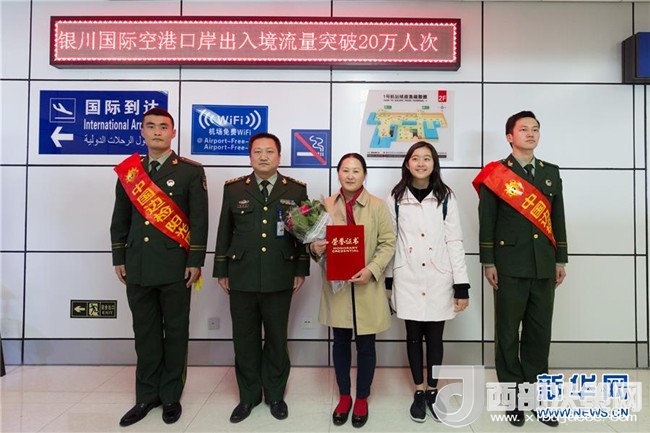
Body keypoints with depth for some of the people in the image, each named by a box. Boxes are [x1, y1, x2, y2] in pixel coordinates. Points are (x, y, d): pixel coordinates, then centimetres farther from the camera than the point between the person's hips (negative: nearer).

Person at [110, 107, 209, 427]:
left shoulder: (191, 171, -1)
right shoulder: (128, 170, 11)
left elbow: (200, 220, -5)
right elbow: (120, 219, 14)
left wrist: (195, 262, -9)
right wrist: (119, 258, 9)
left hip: (175, 266, -3)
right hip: (137, 266, 4)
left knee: (175, 332, 7)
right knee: (145, 332, 12)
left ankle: (171, 396, 22)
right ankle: (147, 396, 26)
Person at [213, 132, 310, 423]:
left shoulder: (296, 190, 3)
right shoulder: (233, 189, 5)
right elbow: (224, 232, 8)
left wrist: (301, 270, 1)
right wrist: (221, 271, 6)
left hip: (279, 279, -1)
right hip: (242, 279, 1)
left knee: (277, 339, 11)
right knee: (245, 340, 11)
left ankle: (275, 394, 30)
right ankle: (249, 396, 29)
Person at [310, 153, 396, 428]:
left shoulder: (378, 205, -3)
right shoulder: (325, 205, 3)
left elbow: (388, 243, -4)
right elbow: (315, 240, 10)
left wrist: (372, 269, -18)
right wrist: (314, 248, -14)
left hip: (368, 287, -2)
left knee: (365, 344, 9)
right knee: (341, 342, 13)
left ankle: (362, 398, 29)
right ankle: (344, 396, 32)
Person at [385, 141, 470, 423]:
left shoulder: (446, 197, -1)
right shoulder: (395, 198, 1)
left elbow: (455, 242, -1)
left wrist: (462, 286, -4)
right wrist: (387, 281, 6)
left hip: (438, 279, 0)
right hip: (407, 280, 0)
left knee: (435, 337, 9)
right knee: (413, 336, 10)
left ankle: (433, 391, 27)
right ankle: (419, 392, 26)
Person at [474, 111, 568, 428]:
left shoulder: (551, 172, 12)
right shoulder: (496, 174, -2)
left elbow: (558, 217, 13)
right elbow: (486, 221, -4)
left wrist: (561, 259, 10)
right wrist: (488, 263, -8)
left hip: (544, 267, 4)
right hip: (510, 266, -4)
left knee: (540, 333, 10)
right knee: (508, 333, 5)